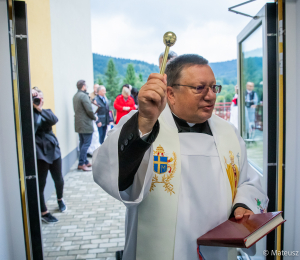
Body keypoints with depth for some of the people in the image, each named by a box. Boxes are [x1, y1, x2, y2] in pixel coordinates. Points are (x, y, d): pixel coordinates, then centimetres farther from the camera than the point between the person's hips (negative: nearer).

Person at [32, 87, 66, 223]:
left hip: (53, 149, 5)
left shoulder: (47, 111, 11)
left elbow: (54, 120, -12)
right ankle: (44, 212, 14)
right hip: (39, 152, -4)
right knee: (41, 183, 1)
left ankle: (60, 199, 41)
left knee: (58, 178, 14)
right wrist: (35, 110, -21)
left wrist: (41, 109, -21)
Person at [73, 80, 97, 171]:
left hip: (79, 123, 9)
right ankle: (81, 164, -3)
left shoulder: (75, 96, 13)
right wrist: (94, 118, -3)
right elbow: (89, 110, -20)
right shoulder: (84, 96, -16)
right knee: (86, 144, -4)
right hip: (86, 124, -9)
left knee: (82, 143, 14)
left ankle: (85, 162, 21)